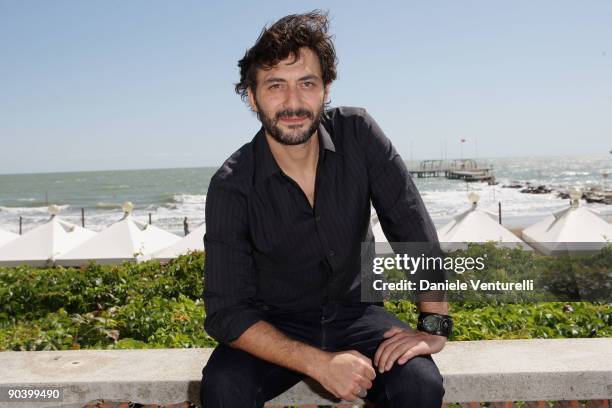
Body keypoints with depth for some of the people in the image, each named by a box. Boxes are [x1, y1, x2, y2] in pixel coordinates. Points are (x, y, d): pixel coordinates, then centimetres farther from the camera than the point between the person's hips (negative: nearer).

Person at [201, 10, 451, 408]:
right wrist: (319, 363, -31)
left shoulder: (357, 134, -13)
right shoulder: (231, 187, -18)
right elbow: (227, 312, -20)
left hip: (355, 312, 2)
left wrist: (434, 326, -16)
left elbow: (414, 228, -10)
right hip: (275, 327, -1)